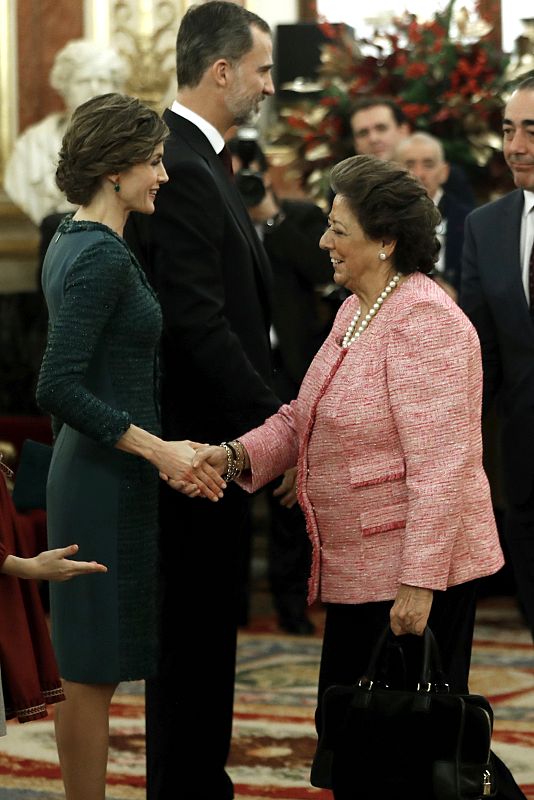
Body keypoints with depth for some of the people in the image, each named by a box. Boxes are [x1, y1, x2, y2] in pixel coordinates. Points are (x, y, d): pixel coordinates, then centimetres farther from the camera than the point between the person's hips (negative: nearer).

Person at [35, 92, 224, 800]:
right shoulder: (102, 256, -18)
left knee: (88, 673, 14)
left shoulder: (69, 241, 11)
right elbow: (58, 388, -25)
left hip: (85, 471, 10)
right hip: (110, 483, -10)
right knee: (95, 671, -3)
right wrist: (159, 450, -23)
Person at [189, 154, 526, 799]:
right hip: (360, 567, 10)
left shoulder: (423, 321, -18)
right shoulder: (355, 311, 12)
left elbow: (440, 463, -23)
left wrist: (419, 583, -26)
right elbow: (306, 415, 13)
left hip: (417, 574, -10)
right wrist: (236, 455, -5)